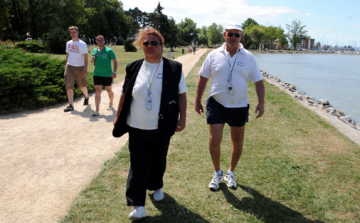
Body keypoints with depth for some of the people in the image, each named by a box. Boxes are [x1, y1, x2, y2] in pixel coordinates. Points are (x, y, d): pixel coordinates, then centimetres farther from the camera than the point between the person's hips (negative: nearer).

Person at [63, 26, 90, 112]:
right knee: (69, 85, -8)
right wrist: (66, 65, 15)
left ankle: (86, 97, 41)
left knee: (82, 85, 10)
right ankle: (71, 105, -6)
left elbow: (85, 57, -8)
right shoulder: (68, 43, 10)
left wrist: (85, 69, -16)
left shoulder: (82, 44, -5)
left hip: (79, 67, -3)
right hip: (69, 66, 4)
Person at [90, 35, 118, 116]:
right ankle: (97, 110, -10)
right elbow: (93, 63, 18)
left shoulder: (109, 51, -6)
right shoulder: (94, 50, 9)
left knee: (109, 90, 13)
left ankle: (111, 105, 37)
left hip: (107, 75, -3)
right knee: (98, 91, -6)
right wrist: (92, 60, -6)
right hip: (97, 74, 3)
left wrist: (114, 72, -21)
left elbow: (115, 62, -8)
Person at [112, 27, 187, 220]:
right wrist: (118, 116, 9)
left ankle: (156, 187, 42)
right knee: (139, 164, 0)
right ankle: (138, 205, 6)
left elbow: (181, 94, 0)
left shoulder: (174, 68, -2)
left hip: (161, 128, 0)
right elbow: (125, 93, 8)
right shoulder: (134, 68, 2)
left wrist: (182, 118, -3)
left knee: (159, 161, 16)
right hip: (137, 127, 0)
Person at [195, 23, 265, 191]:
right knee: (215, 140, -7)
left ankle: (231, 173, 32)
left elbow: (258, 81, 3)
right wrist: (198, 101, 3)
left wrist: (261, 103, -7)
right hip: (216, 104, -1)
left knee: (238, 142, 10)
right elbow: (203, 78, 3)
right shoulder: (214, 55, -1)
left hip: (239, 106, 2)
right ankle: (217, 173, 18)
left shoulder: (248, 57, 0)